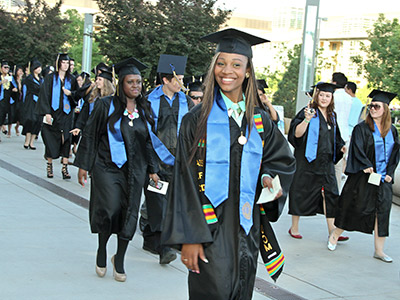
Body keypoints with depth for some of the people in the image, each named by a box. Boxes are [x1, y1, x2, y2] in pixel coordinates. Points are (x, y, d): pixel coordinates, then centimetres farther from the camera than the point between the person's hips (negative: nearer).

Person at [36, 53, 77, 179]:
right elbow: (45, 96, -4)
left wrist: (70, 93, -10)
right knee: (51, 140, 1)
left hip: (66, 114, 2)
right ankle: (49, 166, 15)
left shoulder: (71, 79, 9)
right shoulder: (50, 78, 1)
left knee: (66, 140, -3)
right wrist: (47, 113, -12)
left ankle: (64, 168, -2)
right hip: (53, 113, -2)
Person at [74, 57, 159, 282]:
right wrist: (83, 165, -4)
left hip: (134, 170, 4)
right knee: (110, 209, -15)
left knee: (129, 215, 3)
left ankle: (120, 260, 20)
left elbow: (148, 142, 16)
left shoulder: (144, 110, 9)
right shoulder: (106, 105, -3)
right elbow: (90, 135, -1)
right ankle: (102, 251, 11)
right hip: (107, 166, -4)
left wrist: (152, 170, 13)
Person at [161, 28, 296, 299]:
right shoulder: (197, 119, -4)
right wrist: (189, 237, -14)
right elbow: (186, 181, -7)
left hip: (247, 227, 4)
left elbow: (283, 159, 20)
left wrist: (267, 176, -5)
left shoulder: (260, 121, 7)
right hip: (209, 227, -4)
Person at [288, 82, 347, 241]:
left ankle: (332, 230, 5)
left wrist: (341, 147, 5)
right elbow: (297, 134, -18)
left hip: (326, 162, 6)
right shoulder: (308, 112, -7)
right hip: (307, 162, -5)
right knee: (301, 192, 3)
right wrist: (307, 119, -33)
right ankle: (294, 228, 16)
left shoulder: (332, 116, 13)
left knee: (330, 195, 1)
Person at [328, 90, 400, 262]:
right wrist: (368, 167, -22)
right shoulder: (362, 128, -4)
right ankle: (334, 235, 22)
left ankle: (379, 250, 10)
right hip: (363, 177, -4)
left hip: (383, 179, 4)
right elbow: (358, 151, -11)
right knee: (354, 207, 2)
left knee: (381, 211, 3)